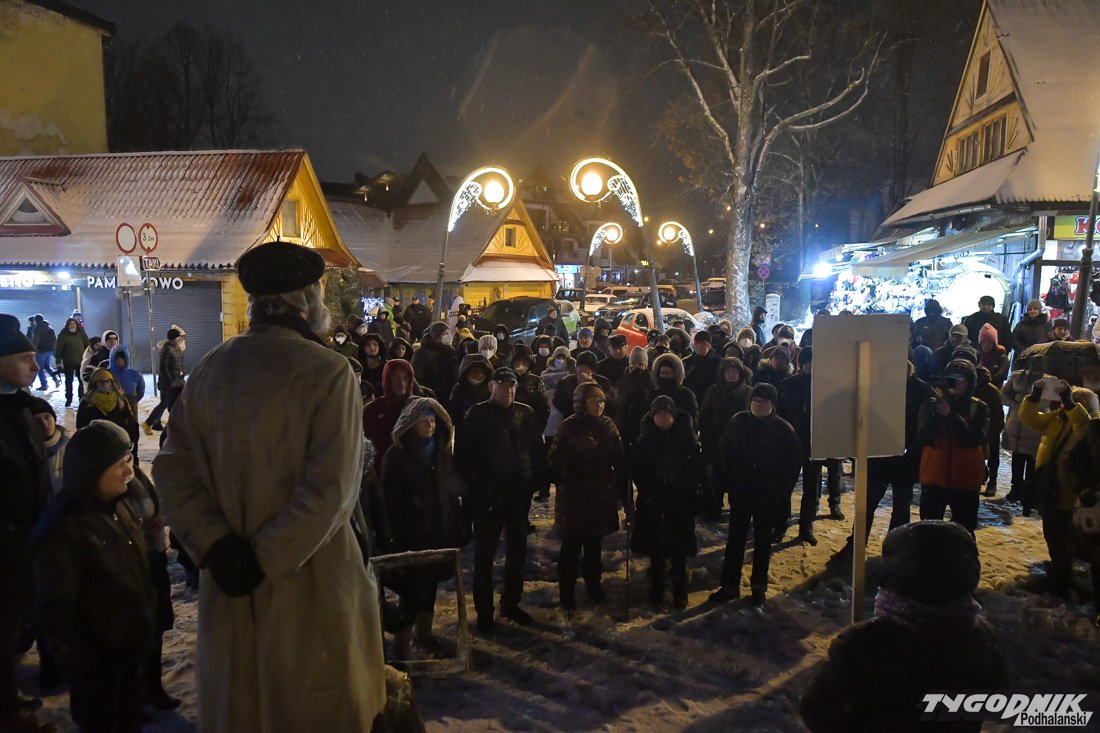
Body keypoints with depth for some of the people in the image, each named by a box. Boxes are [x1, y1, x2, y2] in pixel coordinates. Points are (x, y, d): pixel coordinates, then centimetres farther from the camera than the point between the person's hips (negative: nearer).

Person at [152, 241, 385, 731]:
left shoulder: (210, 369, 2)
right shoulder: (327, 370, -16)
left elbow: (173, 470, -1)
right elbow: (331, 488, -23)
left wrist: (215, 545, -7)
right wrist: (267, 560, -15)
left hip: (229, 587, 5)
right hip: (308, 581, -5)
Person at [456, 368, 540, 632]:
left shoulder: (525, 413, 5)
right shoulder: (477, 415, -6)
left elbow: (534, 449, 9)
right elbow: (463, 455, -7)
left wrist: (531, 481, -1)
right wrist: (478, 486, -11)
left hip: (518, 495, 4)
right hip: (488, 496, -4)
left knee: (518, 551, 14)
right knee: (485, 554, 7)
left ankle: (511, 603, 32)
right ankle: (484, 612, 20)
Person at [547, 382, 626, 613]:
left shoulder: (608, 425, -1)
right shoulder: (568, 427, -12)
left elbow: (619, 460, 0)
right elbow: (554, 462, -10)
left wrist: (622, 489, -2)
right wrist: (563, 484, -6)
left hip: (601, 496, 3)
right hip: (573, 497, -3)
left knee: (594, 545, 16)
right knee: (571, 547, 6)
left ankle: (593, 585, 35)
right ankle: (566, 593, 19)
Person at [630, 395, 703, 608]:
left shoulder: (686, 438, -7)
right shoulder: (645, 439, -3)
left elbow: (696, 469, -5)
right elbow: (636, 469, -1)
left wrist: (686, 491, -12)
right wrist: (648, 491, -9)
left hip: (680, 503, -1)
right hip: (652, 502, 2)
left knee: (678, 547, 5)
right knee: (655, 545, 10)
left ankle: (680, 591, 19)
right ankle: (656, 588, 26)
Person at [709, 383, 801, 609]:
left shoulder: (783, 429, -8)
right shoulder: (738, 422, -4)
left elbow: (794, 461, -2)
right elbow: (724, 453, 4)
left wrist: (782, 491, -7)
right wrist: (727, 481, -1)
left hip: (768, 497, -1)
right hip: (740, 493, 1)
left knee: (763, 542, 11)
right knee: (735, 539, 8)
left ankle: (759, 588, 24)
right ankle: (730, 585, 18)